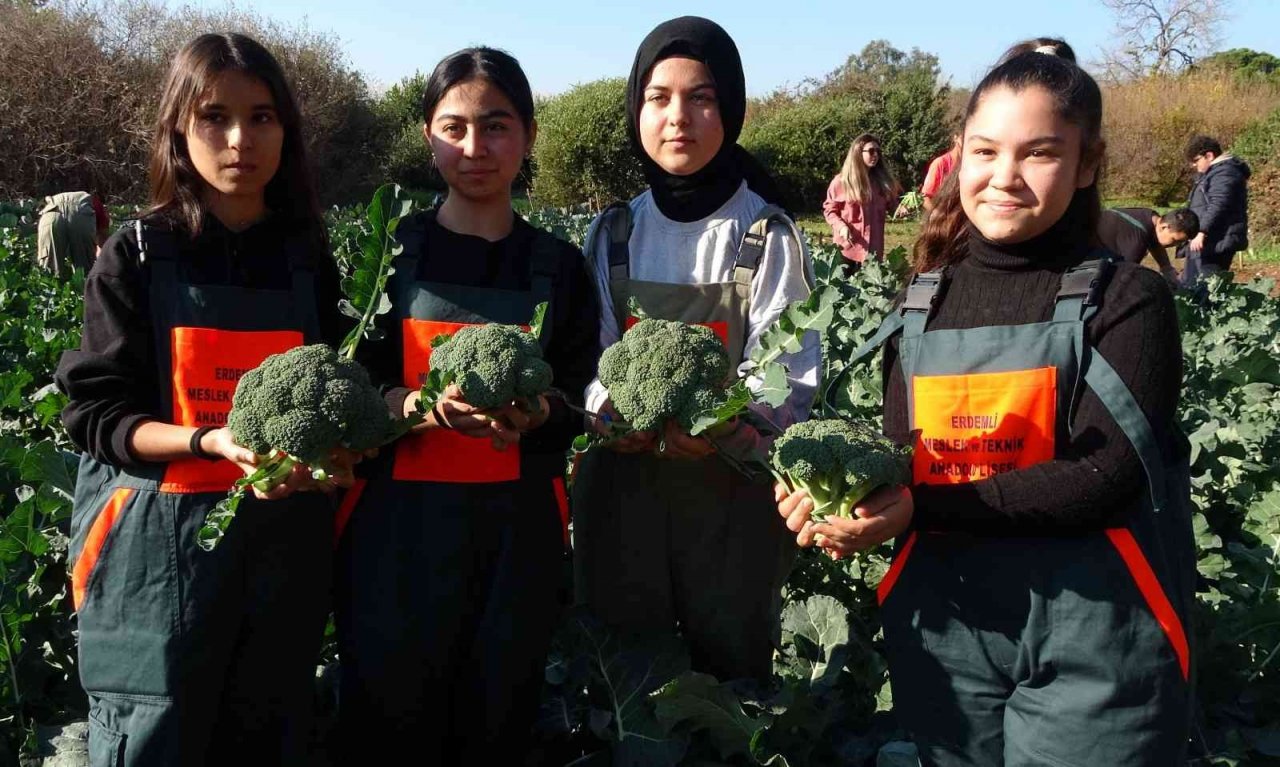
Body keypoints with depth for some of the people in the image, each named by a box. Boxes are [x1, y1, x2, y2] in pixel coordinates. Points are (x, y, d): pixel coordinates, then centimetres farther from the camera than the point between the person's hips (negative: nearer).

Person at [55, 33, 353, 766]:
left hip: (283, 542, 3)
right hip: (162, 546, -3)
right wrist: (212, 441, -23)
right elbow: (98, 415, -6)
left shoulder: (308, 260, 6)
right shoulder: (136, 258, -4)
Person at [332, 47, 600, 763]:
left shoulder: (560, 265, 4)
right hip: (398, 528, -1)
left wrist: (534, 416, -17)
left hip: (517, 529, 1)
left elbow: (574, 408, 6)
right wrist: (407, 404, -19)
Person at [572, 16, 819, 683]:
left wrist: (727, 425, -29)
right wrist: (610, 406, -20)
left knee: (730, 661, 7)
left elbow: (790, 369, -10)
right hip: (623, 484, 3)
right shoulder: (614, 233, 6)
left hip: (734, 490, -2)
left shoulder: (768, 236, -3)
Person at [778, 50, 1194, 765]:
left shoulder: (1127, 299, -7)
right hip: (945, 624, 4)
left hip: (1094, 638, -4)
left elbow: (1108, 475, -17)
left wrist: (926, 507, -25)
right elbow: (902, 464, 6)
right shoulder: (925, 304, 5)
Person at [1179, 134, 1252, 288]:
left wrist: (1202, 232, -32)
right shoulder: (1213, 172, 22)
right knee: (1188, 286, 13)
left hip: (1215, 242, -11)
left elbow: (1217, 206, -26)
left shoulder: (1224, 172, -13)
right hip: (1203, 243, 11)